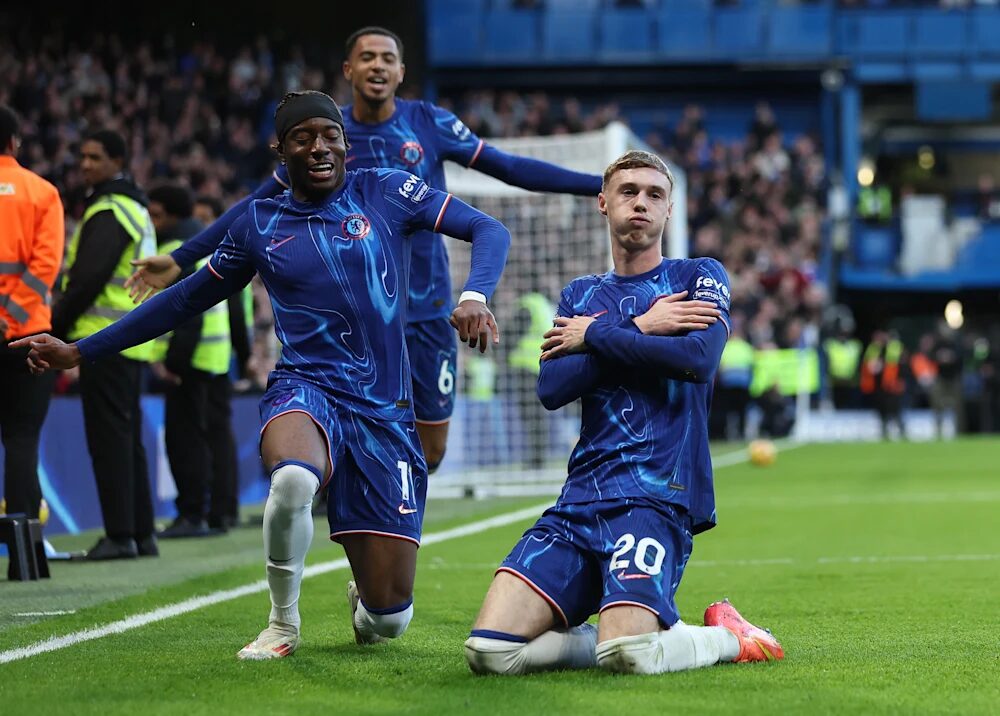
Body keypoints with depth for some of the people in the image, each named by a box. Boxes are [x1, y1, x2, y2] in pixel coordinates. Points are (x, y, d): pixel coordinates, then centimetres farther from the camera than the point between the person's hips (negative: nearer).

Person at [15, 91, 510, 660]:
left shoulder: (384, 193, 6)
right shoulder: (260, 225, 12)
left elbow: (489, 231, 2)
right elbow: (187, 298, 23)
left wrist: (474, 296, -19)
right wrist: (80, 352, 23)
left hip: (384, 410, 0)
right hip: (306, 389, 0)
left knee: (389, 618, -7)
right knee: (292, 476, -41)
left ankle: (366, 604, 35)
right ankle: (283, 624, -13)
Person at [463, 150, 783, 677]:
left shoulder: (700, 276, 10)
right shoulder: (581, 294, 21)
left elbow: (699, 356, -12)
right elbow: (551, 388, 4)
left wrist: (596, 335, -1)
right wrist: (638, 329, -4)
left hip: (656, 494, -5)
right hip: (582, 495, 5)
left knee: (625, 654, -30)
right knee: (490, 650, -16)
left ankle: (726, 637, 2)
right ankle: (656, 635, 4)